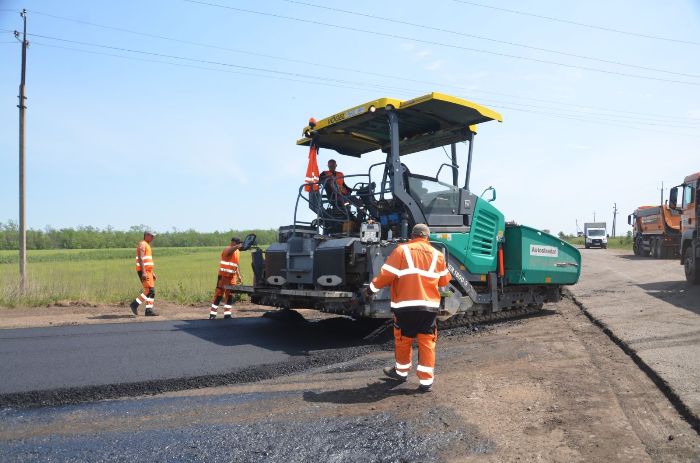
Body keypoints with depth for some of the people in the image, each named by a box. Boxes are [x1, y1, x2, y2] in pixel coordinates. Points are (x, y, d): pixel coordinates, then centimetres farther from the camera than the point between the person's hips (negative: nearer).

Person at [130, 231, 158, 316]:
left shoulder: (147, 245, 21)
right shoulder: (142, 244, -11)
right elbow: (140, 259, -21)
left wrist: (152, 272, 23)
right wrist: (143, 272, -28)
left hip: (148, 271, 10)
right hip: (143, 271, -10)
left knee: (151, 291, 5)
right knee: (150, 290, -13)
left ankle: (149, 310, 4)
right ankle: (135, 304, -5)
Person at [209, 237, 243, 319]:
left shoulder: (238, 252, 14)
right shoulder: (227, 249, -9)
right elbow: (231, 250, -37)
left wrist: (238, 276, 16)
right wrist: (238, 246, -53)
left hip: (232, 277, 7)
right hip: (223, 276, -7)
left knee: (230, 296, 7)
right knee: (219, 295, -6)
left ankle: (227, 314, 13)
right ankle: (212, 314, -3)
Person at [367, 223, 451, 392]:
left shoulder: (402, 250, -4)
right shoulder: (437, 254, 8)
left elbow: (387, 274, -7)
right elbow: (444, 280, 16)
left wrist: (373, 287, 8)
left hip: (405, 304, -2)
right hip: (430, 305, 2)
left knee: (403, 339, 15)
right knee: (427, 342, 7)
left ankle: (402, 371, 32)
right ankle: (426, 380, 7)